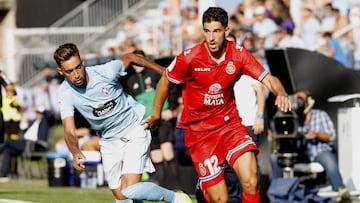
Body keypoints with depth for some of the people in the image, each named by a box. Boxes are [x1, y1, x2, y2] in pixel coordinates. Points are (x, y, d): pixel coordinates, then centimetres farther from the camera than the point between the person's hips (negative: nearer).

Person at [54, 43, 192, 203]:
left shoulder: (104, 72, -24)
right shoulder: (65, 94, -17)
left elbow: (129, 58, -2)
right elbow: (69, 131, -26)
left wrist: (163, 71, 8)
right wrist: (75, 153, -48)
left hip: (135, 129, -4)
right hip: (109, 140, 4)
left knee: (129, 190, -19)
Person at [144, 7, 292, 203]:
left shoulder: (238, 54, -8)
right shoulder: (188, 58, -14)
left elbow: (268, 79, -13)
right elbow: (165, 81, 4)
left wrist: (281, 93, -35)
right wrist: (156, 114, 16)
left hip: (230, 123, 2)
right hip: (199, 130, -2)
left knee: (250, 181, -22)